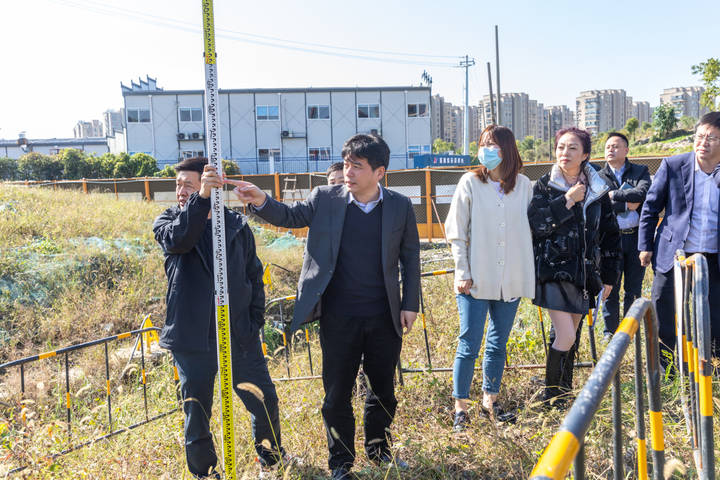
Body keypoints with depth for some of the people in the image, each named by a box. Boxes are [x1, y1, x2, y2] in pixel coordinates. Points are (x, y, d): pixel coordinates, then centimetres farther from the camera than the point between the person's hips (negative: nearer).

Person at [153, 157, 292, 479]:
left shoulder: (237, 225, 6)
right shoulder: (167, 221, 1)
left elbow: (253, 275, 13)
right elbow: (178, 239, -25)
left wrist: (255, 320, 5)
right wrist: (201, 198, -37)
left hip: (239, 335, 2)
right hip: (192, 339, -1)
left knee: (265, 402, 9)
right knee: (196, 412, 9)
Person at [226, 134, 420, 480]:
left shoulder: (400, 206, -2)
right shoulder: (326, 199, -4)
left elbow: (410, 257, 5)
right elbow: (290, 216, -1)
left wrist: (410, 303, 2)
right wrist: (261, 202, -23)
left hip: (384, 318, 1)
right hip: (338, 318, -1)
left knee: (383, 387, 17)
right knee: (337, 393, 9)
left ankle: (378, 449, 40)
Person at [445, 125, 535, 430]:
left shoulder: (524, 185, 5)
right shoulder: (470, 183, -2)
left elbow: (529, 229, 13)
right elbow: (455, 232, -2)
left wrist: (528, 273, 5)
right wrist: (463, 273, -7)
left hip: (511, 280, 3)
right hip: (476, 280, -3)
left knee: (498, 345, 13)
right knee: (469, 345, -1)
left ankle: (490, 399, 28)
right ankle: (460, 407, 11)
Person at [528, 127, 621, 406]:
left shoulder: (597, 189, 6)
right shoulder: (545, 185, -2)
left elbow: (610, 234, 11)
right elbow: (535, 224, -14)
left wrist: (609, 276, 9)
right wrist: (566, 201, -17)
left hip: (585, 272, 4)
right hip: (554, 270, -4)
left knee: (571, 334, 12)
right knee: (566, 336, -11)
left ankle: (566, 388, 29)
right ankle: (550, 394, 7)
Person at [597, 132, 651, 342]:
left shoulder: (640, 171, 7)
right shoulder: (598, 177, 7)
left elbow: (642, 193, -13)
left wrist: (613, 194, -13)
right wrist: (626, 205, -12)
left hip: (636, 237, 1)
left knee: (634, 289, 8)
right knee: (610, 287, 3)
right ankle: (610, 331, 15)